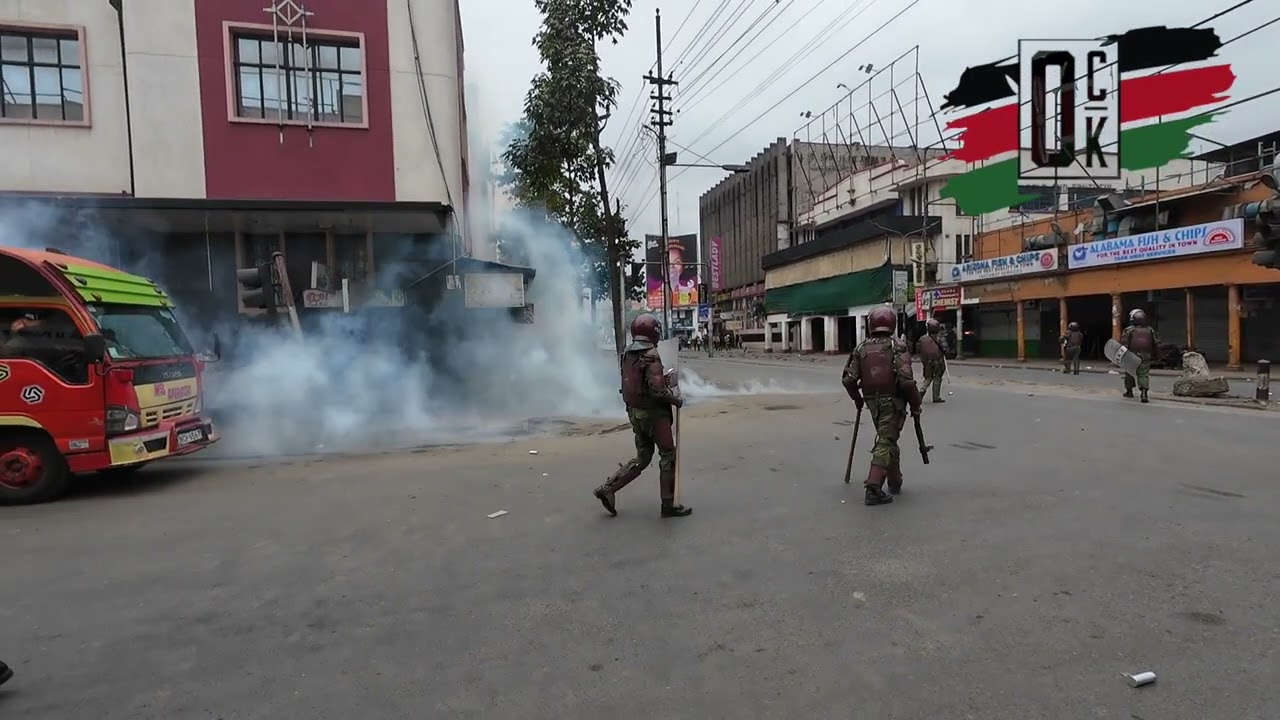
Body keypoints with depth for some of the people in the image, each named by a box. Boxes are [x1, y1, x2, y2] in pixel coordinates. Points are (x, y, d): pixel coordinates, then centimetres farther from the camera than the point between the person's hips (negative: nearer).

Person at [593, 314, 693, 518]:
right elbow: (658, 388, -24)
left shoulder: (627, 354, 7)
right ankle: (668, 504, 12)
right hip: (654, 413, -8)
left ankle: (607, 489, 13)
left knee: (642, 458, 17)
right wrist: (677, 399, -8)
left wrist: (664, 378, 17)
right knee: (668, 456, 6)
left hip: (635, 411, 8)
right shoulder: (650, 355, -18)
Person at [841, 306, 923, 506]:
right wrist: (915, 404, -6)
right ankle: (873, 489, -11)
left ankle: (895, 482, 34)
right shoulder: (897, 347, -10)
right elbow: (906, 380, -19)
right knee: (885, 443, -3)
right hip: (892, 401, -5)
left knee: (889, 439, 22)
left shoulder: (861, 348, 3)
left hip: (872, 401, 5)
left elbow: (848, 379, 1)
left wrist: (857, 398, 18)